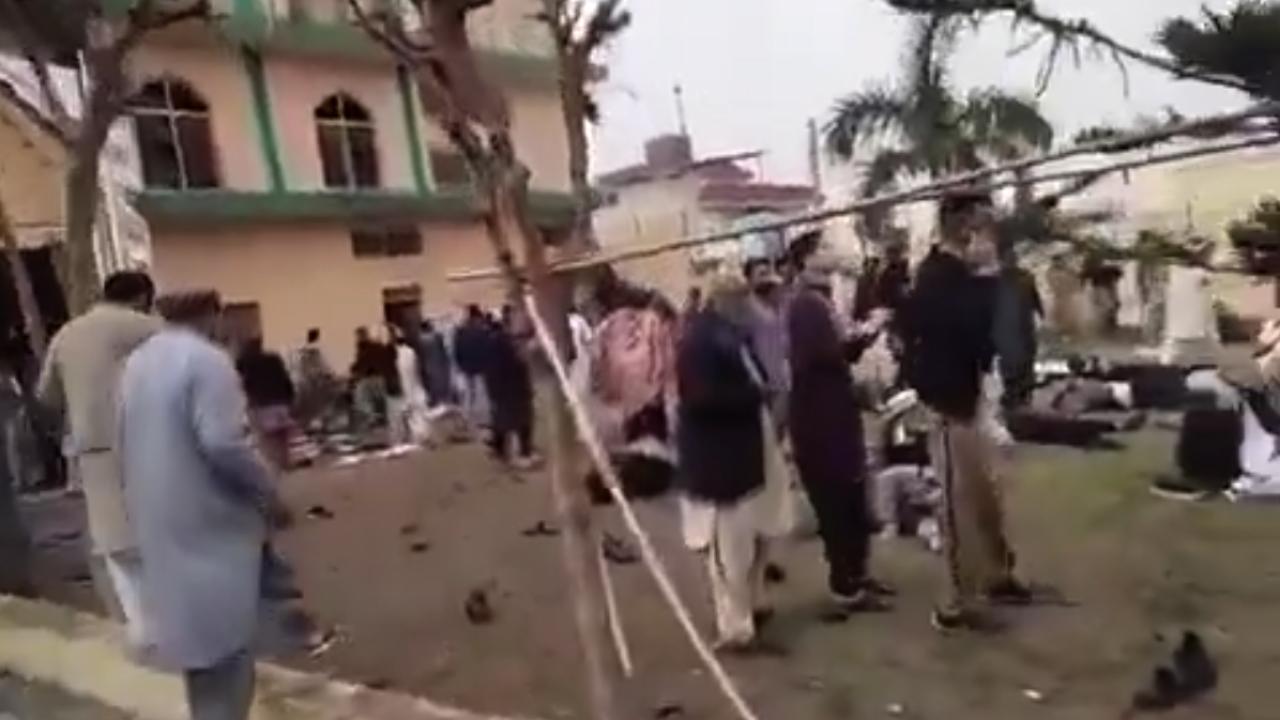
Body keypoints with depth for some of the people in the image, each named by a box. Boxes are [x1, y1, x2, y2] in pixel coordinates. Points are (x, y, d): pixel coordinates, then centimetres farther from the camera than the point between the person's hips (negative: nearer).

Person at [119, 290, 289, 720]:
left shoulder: (136, 363, 10)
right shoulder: (206, 359, -15)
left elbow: (127, 443, 15)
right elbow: (222, 444, -23)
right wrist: (269, 494, -12)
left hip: (157, 520, 8)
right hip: (210, 520, -8)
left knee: (198, 638, 20)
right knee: (227, 645, 1)